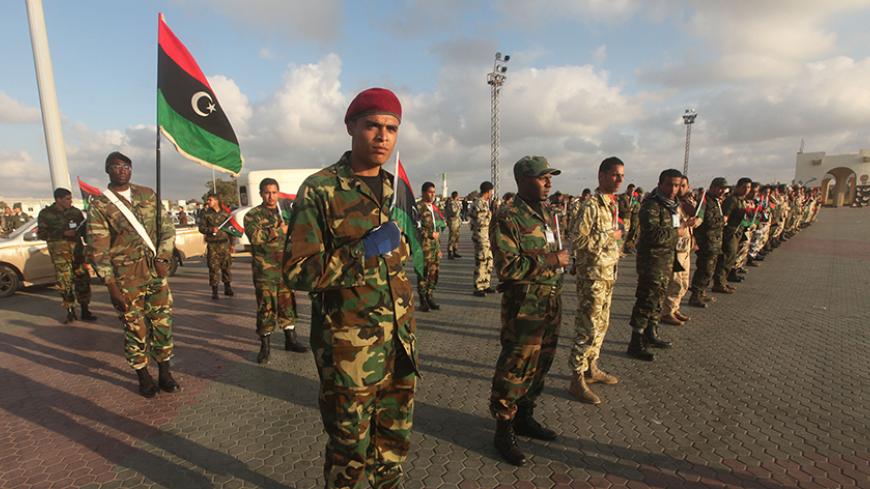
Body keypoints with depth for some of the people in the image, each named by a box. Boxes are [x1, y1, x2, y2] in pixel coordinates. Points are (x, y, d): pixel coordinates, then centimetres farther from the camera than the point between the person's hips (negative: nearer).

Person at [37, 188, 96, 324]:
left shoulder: (75, 212, 7)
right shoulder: (46, 214, 0)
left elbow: (84, 230, 12)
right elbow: (41, 234, -2)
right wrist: (62, 233, -15)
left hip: (77, 249, 2)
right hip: (59, 251, -2)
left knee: (83, 279, 0)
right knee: (65, 282, -2)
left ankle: (85, 311, 9)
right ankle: (70, 312, 9)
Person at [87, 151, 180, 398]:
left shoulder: (147, 194, 7)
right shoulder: (99, 206, -3)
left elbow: (167, 227, 9)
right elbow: (97, 249, -6)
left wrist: (162, 258, -4)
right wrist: (111, 286, -10)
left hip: (157, 271, 3)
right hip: (126, 278, -3)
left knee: (162, 323, 8)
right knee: (135, 328, 7)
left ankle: (165, 373, 22)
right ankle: (143, 376, 24)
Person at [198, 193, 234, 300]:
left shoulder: (225, 213, 9)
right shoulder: (206, 214, 4)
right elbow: (201, 228, 1)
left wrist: (231, 244, 11)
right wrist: (211, 230, -20)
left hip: (225, 243, 2)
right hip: (212, 244, -2)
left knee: (227, 266, 6)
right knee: (213, 267, -2)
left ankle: (227, 288, 19)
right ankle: (214, 290, 5)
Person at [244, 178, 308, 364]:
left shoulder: (285, 213, 15)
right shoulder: (252, 215, -2)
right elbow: (255, 236, -21)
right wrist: (279, 231, -15)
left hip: (285, 268, 5)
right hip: (265, 270, -4)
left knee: (287, 303, 11)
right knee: (266, 307, -1)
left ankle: (290, 339, 24)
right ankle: (265, 345, 13)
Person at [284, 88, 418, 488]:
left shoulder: (397, 189, 8)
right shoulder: (319, 190, -10)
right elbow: (297, 272, -13)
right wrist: (363, 251, -22)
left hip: (400, 341, 6)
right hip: (348, 346, -5)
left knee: (395, 439, 19)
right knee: (350, 448, 12)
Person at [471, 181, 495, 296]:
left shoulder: (485, 202, 14)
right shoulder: (478, 203, -17)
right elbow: (480, 222, -22)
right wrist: (490, 212, -17)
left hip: (487, 236, 10)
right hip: (480, 236, -10)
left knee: (489, 260, 16)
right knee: (481, 261, -4)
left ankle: (486, 285, 26)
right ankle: (478, 288, 4)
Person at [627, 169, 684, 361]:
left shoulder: (672, 205, 15)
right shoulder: (651, 205, -16)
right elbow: (653, 234, -28)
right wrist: (676, 232, -16)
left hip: (667, 258, 10)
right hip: (652, 258, -10)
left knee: (658, 297, 18)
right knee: (647, 300, -9)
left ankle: (651, 334, 32)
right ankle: (636, 344, -2)